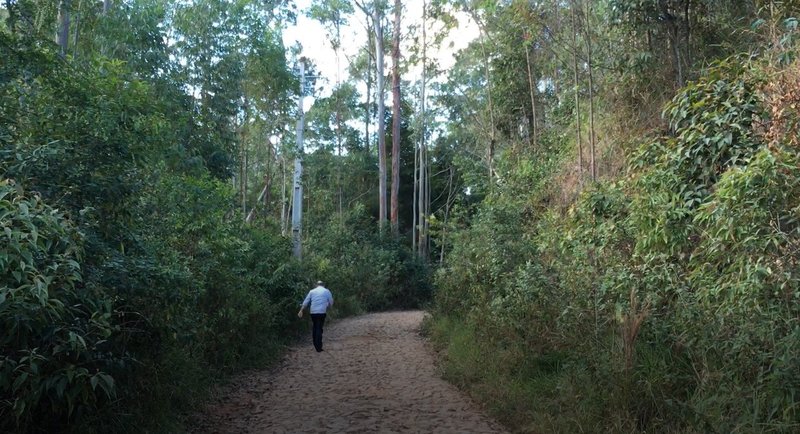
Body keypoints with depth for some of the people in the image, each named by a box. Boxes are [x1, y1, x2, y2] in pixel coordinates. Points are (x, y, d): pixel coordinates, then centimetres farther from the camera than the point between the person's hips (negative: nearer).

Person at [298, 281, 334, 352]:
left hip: (313, 312, 3)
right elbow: (331, 302, 8)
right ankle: (318, 347, -5)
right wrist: (327, 307, 26)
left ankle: (315, 345, 22)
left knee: (315, 327, 18)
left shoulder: (312, 291, 11)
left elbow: (305, 301, 5)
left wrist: (301, 310, 3)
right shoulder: (327, 291, 6)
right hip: (321, 312, -3)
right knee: (319, 329, -1)